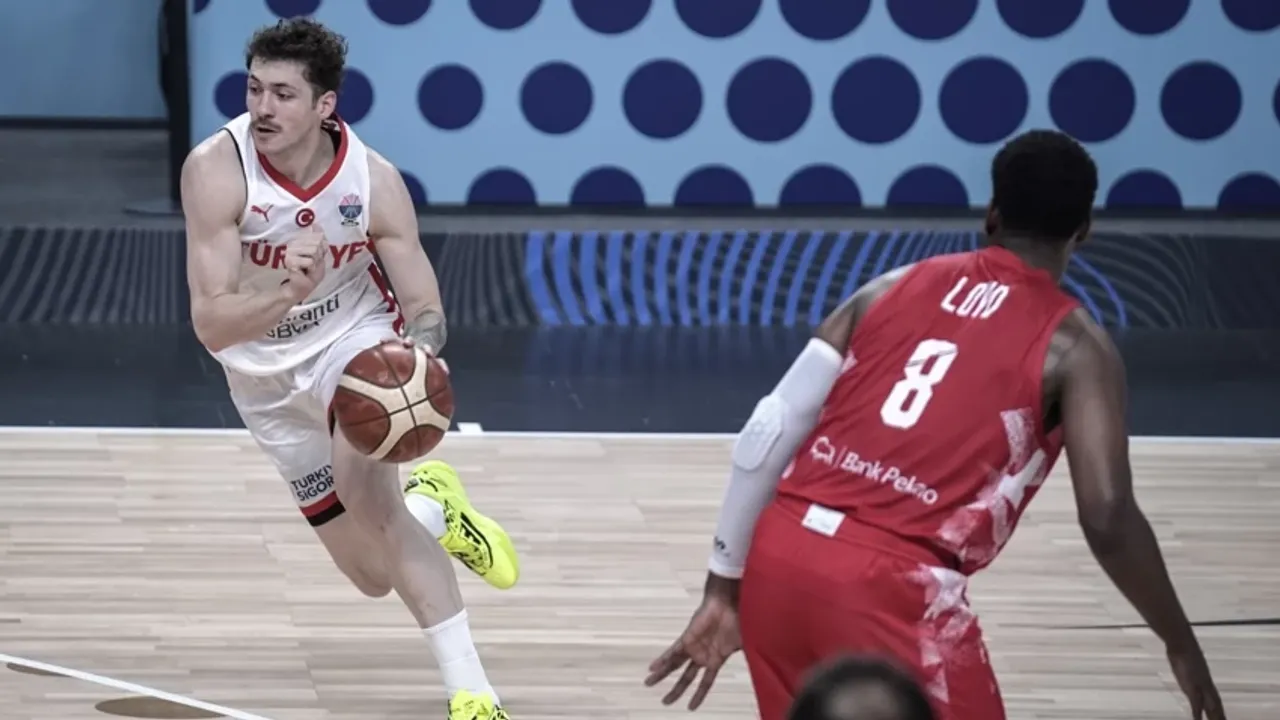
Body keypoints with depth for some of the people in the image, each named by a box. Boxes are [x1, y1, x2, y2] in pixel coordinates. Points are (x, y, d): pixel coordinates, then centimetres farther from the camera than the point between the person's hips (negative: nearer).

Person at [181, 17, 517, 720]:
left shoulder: (374, 180, -22)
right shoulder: (216, 169, -28)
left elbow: (424, 307, -15)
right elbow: (209, 324, -31)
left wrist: (416, 347, -40)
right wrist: (285, 294, -52)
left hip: (355, 339, -1)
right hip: (267, 376, 1)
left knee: (362, 488, -32)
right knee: (375, 576, 5)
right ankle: (431, 510, 42)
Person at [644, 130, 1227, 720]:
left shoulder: (893, 288, 19)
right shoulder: (1073, 345, 5)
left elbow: (767, 435, 14)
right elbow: (1108, 519, -6)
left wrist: (724, 589, 19)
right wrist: (1181, 646, 8)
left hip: (779, 559, 6)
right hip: (892, 592, -5)